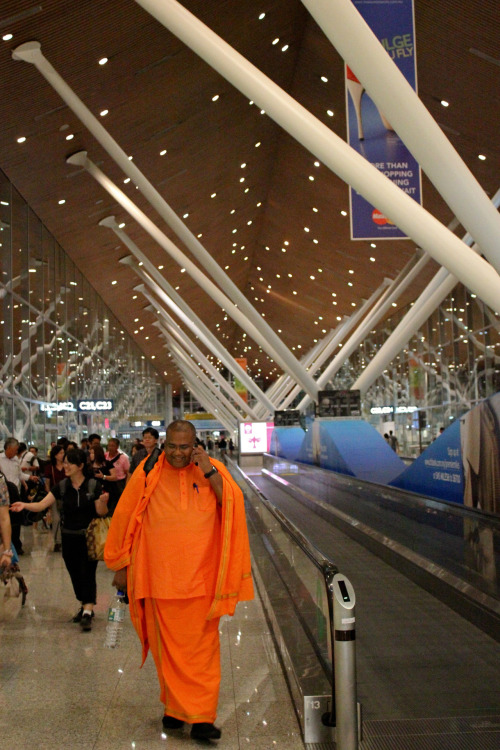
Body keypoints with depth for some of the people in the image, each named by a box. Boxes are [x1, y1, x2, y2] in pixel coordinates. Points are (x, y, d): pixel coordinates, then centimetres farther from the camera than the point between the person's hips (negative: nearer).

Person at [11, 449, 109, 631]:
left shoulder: (94, 486, -7)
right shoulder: (61, 487, 2)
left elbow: (101, 512, -6)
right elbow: (42, 504, -4)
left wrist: (103, 502, -27)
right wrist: (25, 505, -21)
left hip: (89, 538, -4)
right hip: (69, 538, 4)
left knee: (87, 573, -9)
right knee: (75, 574, 12)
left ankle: (88, 612, -10)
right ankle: (85, 606, 29)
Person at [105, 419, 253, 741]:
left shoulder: (212, 469, 2)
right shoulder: (149, 473, 1)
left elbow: (232, 505, -10)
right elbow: (125, 517, 7)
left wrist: (209, 472, -18)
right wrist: (121, 566, 9)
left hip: (200, 578, -1)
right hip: (159, 577, 1)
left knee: (202, 647, -1)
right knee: (168, 647, 9)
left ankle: (201, 717, 4)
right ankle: (176, 707, 25)